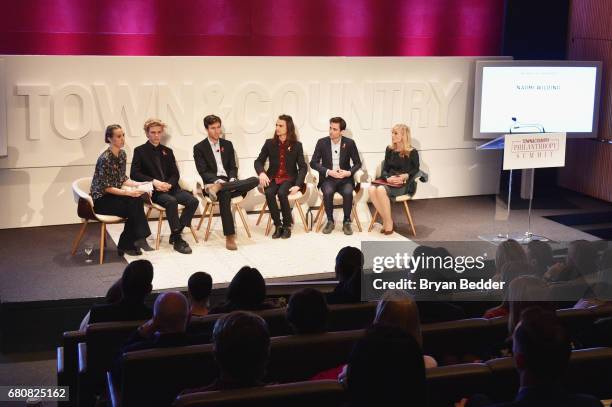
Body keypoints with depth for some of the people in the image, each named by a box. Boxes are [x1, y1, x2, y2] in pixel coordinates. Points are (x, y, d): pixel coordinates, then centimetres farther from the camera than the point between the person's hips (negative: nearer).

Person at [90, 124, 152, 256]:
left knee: (138, 201, -21)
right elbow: (106, 187, -20)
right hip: (101, 200, -7)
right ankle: (127, 245, -9)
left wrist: (138, 184, -3)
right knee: (134, 207, -24)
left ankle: (127, 245, -13)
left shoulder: (122, 154, 6)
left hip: (114, 195, 7)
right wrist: (129, 193, -26)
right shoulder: (105, 159, -19)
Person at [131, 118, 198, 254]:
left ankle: (176, 233, -12)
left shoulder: (167, 151, 19)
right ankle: (177, 238, -28)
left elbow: (175, 174, 14)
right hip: (153, 191, -5)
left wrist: (169, 184, -9)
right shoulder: (140, 151, 6)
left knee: (193, 201, -20)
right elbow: (134, 174, -3)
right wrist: (153, 181, -17)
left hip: (170, 188, 5)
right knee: (171, 201, -35)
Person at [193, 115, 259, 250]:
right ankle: (229, 237, -41)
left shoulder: (227, 144, 18)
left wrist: (232, 180, -8)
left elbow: (233, 167, 14)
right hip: (212, 182, -4)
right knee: (224, 194, -40)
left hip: (228, 181, 4)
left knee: (255, 180, -23)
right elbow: (203, 172, -3)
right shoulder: (199, 148, 5)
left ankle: (218, 188, -34)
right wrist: (218, 180, -21)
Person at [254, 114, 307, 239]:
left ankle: (287, 226, -16)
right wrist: (261, 173, -18)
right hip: (273, 178, 2)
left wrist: (297, 185, -16)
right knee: (269, 193, -31)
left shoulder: (296, 145, 0)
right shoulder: (270, 143, 4)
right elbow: (259, 161, 5)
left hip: (289, 178, -2)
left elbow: (303, 167, -2)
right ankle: (277, 225, -17)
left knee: (281, 193, -33)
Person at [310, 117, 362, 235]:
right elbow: (313, 163, -3)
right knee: (328, 192, -32)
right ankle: (330, 221, -13)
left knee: (348, 192, -31)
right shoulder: (322, 142, -1)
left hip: (345, 178, 0)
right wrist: (328, 172, -17)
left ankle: (346, 222, -11)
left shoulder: (350, 143, 0)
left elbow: (358, 163, 5)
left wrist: (349, 172, -16)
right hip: (327, 178, 0)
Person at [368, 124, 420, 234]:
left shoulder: (412, 152, 0)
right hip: (389, 182, 5)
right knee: (372, 189, -28)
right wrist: (388, 178, -8)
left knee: (381, 190, -34)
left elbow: (415, 171, 3)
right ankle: (385, 219, -16)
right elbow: (384, 170, 14)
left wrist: (405, 176, -17)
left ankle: (389, 221, -19)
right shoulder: (389, 150, 15)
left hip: (405, 185, -5)